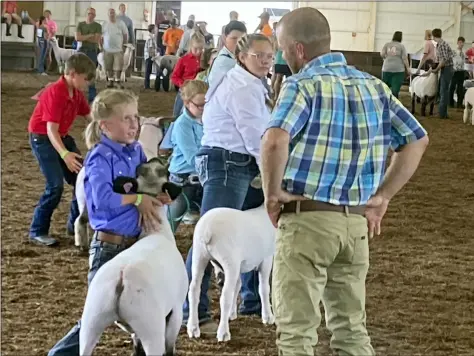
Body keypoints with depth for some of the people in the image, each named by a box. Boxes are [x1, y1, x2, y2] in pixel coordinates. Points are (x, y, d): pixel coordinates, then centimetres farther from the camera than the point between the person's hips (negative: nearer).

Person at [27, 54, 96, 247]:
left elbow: (89, 115, 15)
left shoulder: (76, 93, 0)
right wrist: (64, 154, -46)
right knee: (55, 186, -17)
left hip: (62, 137, 9)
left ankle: (76, 225, 21)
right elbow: (51, 129, -32)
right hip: (42, 139, -9)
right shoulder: (55, 93, -26)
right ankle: (37, 232, -5)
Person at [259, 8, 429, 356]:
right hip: (356, 222, 6)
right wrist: (381, 197, 14)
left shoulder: (303, 84, -9)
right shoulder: (373, 85, 12)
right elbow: (417, 140, 16)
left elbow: (275, 141, -27)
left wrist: (272, 194, -12)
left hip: (308, 218, -6)